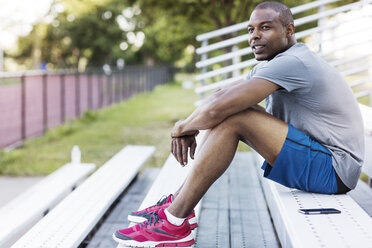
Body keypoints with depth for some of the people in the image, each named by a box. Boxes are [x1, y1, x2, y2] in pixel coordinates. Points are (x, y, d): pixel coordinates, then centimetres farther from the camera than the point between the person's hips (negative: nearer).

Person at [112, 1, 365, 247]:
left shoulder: (292, 62, -21)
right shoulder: (272, 65, 12)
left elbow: (217, 108, -27)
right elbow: (220, 96, 14)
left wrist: (183, 127, -9)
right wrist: (189, 128, -4)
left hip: (333, 170, -10)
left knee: (232, 117, -22)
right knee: (231, 109, 7)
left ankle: (174, 222, -18)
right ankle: (179, 203, 7)